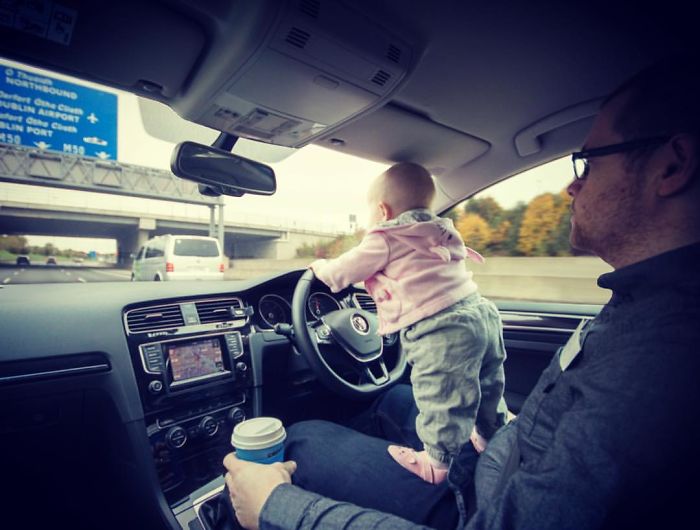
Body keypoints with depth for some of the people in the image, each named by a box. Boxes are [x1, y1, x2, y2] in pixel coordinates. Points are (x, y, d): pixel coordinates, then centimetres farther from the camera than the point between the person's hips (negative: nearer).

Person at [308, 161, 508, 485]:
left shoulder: (385, 241, -3)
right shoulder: (440, 234, 22)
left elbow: (341, 273, 4)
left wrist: (320, 266, 25)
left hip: (441, 331, -10)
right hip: (482, 313, 10)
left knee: (442, 400, 3)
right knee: (486, 387, 25)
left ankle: (435, 463, 18)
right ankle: (488, 438, 44)